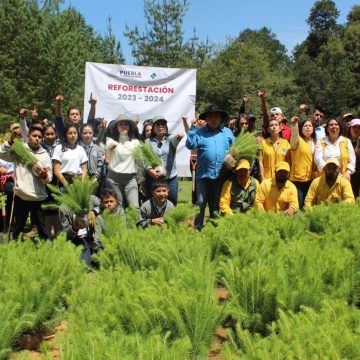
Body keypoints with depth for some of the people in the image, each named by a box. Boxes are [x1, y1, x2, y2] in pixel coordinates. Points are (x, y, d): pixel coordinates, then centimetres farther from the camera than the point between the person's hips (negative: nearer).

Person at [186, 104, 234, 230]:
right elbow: (190, 145, -11)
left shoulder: (228, 132, 9)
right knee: (201, 203, -3)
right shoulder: (200, 132, 4)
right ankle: (197, 229, 6)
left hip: (221, 176, 2)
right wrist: (193, 127, -13)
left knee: (216, 204, 13)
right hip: (203, 175, -2)